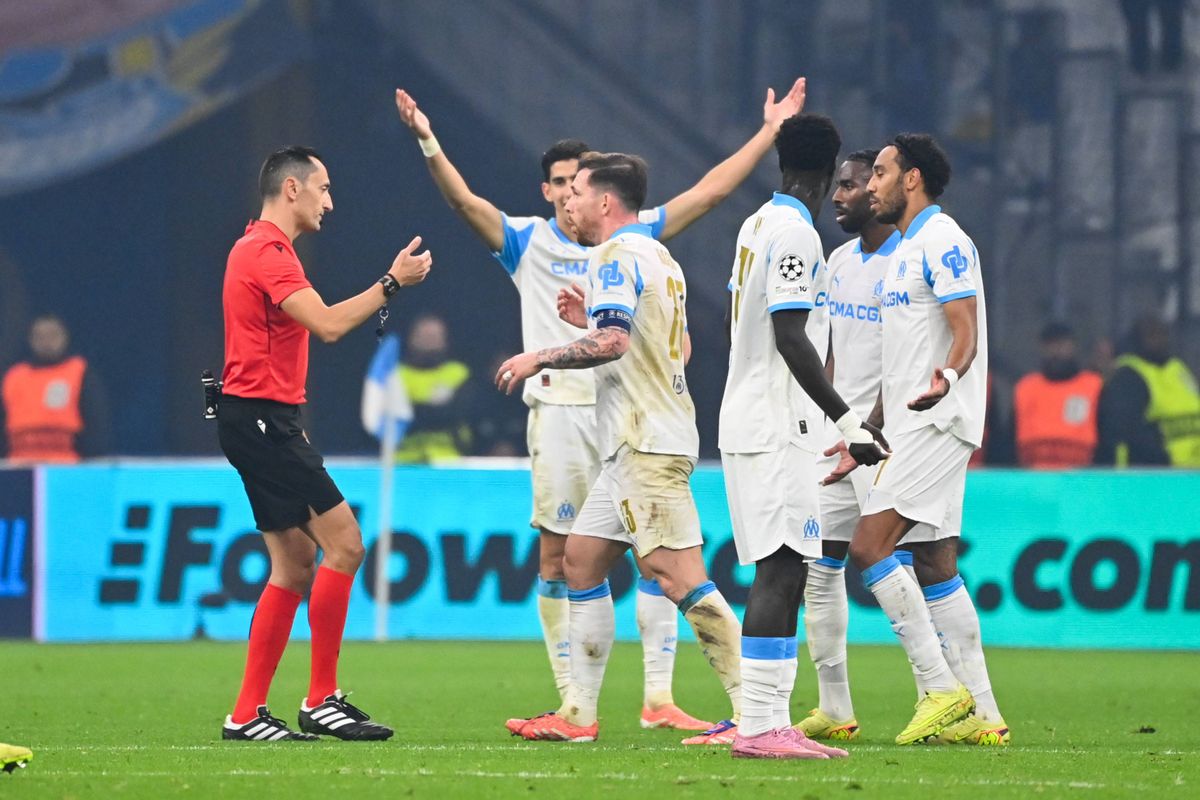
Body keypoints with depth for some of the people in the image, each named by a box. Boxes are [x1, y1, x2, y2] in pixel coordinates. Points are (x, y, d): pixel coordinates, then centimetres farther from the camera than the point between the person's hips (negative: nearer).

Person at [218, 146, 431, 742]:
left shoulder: (261, 248, 20)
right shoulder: (267, 251, -14)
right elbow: (329, 324, -24)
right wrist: (392, 283, -15)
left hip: (262, 423, 11)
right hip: (262, 419, -11)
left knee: (295, 563, 9)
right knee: (344, 543, -11)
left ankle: (248, 714, 8)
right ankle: (322, 700, -9)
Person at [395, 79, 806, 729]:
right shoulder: (528, 243, 6)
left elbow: (710, 191, 12)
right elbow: (464, 201, -6)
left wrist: (769, 131, 10)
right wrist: (427, 141, -20)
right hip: (560, 413, -1)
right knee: (556, 558, -2)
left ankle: (658, 697, -1)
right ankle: (574, 705, 5)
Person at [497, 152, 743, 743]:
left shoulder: (616, 255, -11)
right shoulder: (659, 258, 19)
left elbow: (613, 343, -24)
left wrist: (540, 358, -12)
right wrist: (590, 318, 24)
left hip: (646, 446, -11)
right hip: (636, 446, 11)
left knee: (678, 577, -14)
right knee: (581, 560, 13)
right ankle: (578, 715, 14)